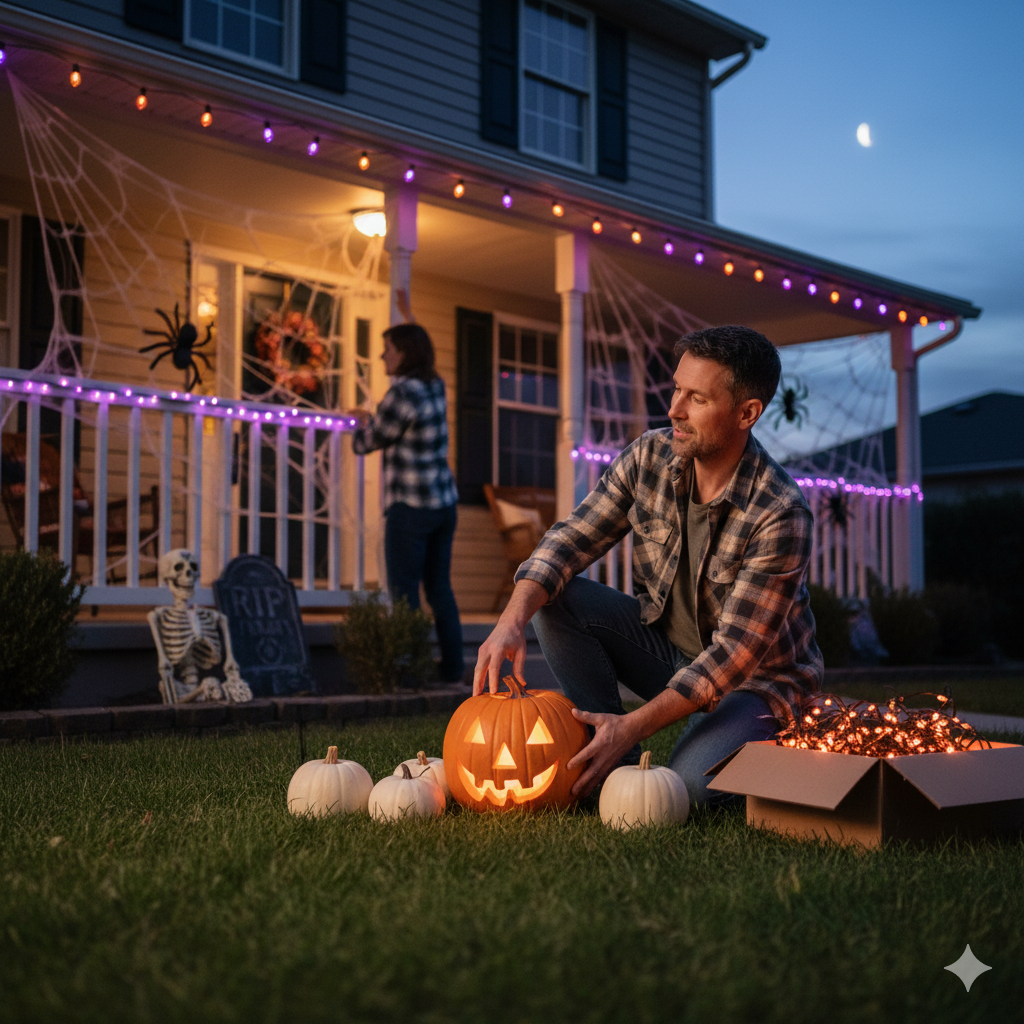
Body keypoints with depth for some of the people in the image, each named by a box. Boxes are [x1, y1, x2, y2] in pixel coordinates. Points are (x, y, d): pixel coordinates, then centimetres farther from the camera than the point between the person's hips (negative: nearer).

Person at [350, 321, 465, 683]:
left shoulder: (402, 394, -17)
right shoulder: (435, 387, 8)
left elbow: (365, 443, -6)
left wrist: (361, 424, 14)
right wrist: (370, 418, 32)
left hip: (411, 507, -8)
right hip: (445, 503, 8)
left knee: (404, 591, -3)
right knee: (440, 588, 11)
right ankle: (453, 670, 14)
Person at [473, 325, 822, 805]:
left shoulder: (780, 516, -27)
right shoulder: (650, 456, -11)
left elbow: (736, 652, -28)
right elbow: (569, 541, -11)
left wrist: (634, 725, -35)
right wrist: (512, 620, -31)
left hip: (756, 678, -5)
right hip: (667, 644, 5)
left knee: (689, 785, -32)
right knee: (553, 597, -17)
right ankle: (615, 763, -8)